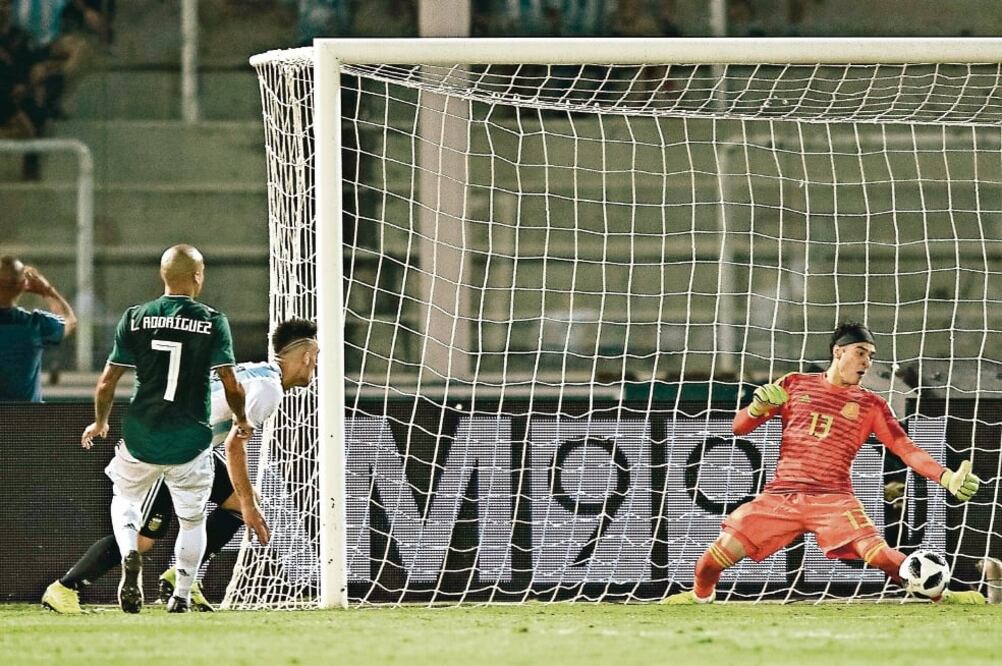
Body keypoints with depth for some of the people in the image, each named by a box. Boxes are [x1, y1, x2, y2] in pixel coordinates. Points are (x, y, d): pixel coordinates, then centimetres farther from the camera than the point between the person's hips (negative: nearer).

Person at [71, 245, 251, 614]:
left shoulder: (135, 318, -3)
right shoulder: (213, 322, -6)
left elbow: (107, 382, -2)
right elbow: (231, 384, -9)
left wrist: (99, 423, 16)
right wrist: (241, 419, 11)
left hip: (141, 438, 1)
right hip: (191, 441, -1)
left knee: (125, 498, 23)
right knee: (192, 517, 18)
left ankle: (129, 555, -4)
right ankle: (181, 597, 17)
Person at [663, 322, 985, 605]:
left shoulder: (870, 405, 8)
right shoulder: (795, 385, 10)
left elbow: (905, 449, 0)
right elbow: (740, 427, 12)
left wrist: (946, 477, -15)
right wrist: (757, 408, -12)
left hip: (832, 498, -1)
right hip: (780, 496, 1)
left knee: (879, 555, -24)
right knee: (715, 557, -11)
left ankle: (942, 594, -3)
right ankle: (701, 594, 22)